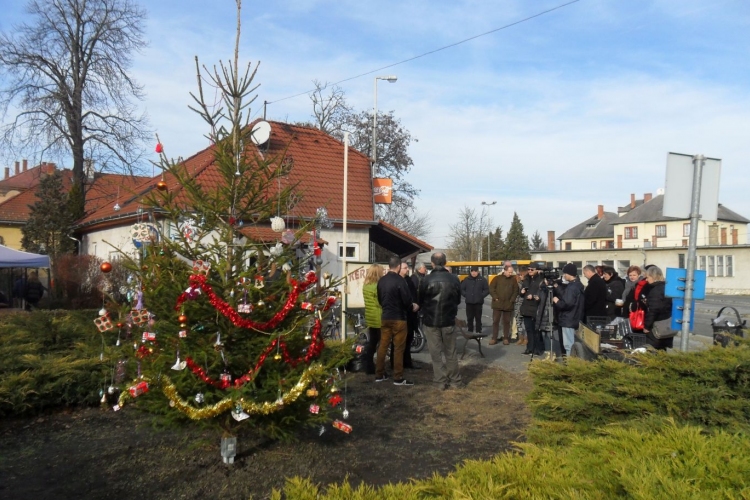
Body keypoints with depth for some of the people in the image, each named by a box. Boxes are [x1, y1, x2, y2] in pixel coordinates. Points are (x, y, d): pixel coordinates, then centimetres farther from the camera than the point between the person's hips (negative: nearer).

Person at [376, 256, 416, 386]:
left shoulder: (381, 281, 4)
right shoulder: (400, 280, -17)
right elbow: (406, 301, -17)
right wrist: (412, 306, 4)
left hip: (385, 317, 6)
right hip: (398, 318, -6)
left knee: (383, 346, 12)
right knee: (399, 348, 1)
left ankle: (379, 374, 18)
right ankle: (398, 378, 4)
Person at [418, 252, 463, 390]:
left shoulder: (426, 280, -13)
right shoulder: (454, 279, -5)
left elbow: (420, 301, 0)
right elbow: (458, 300, 8)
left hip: (431, 321, -2)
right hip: (449, 321, 2)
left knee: (436, 353, 6)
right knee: (451, 352, 13)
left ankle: (441, 381, 6)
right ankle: (455, 380, 17)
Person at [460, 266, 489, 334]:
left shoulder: (482, 279, -1)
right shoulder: (466, 279, 1)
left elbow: (487, 290, 4)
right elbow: (461, 289, 8)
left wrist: (481, 296, -5)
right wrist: (466, 295, -3)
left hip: (478, 302, -1)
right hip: (469, 302, 1)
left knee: (478, 318, 5)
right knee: (469, 318, 7)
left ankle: (478, 332, 11)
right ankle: (469, 332, 15)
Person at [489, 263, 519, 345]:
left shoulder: (513, 279, 3)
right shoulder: (497, 278, -1)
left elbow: (516, 291, 4)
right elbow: (491, 288, -2)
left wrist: (512, 300, -4)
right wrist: (495, 298, -9)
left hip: (508, 304, 1)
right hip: (497, 304, -1)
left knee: (506, 322, 8)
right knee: (495, 321, 3)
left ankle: (506, 338, 17)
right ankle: (494, 338, 9)